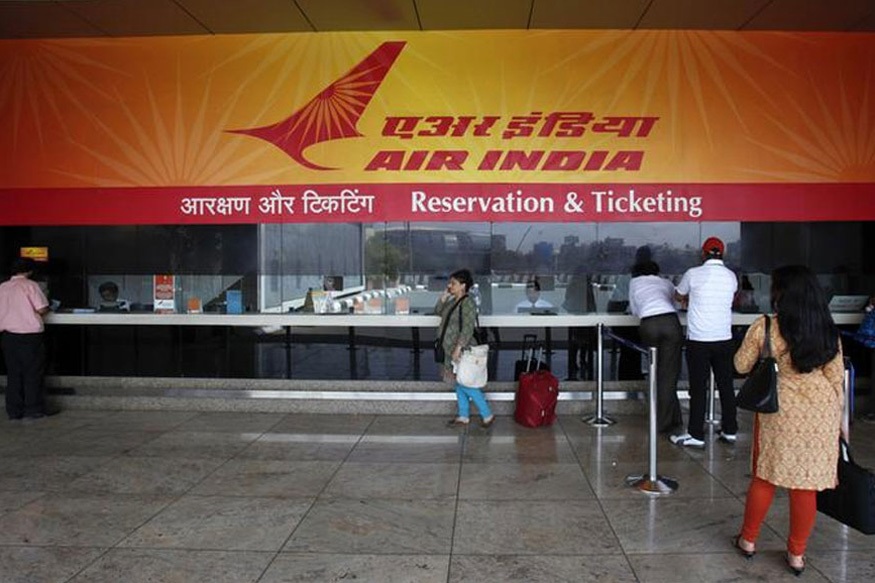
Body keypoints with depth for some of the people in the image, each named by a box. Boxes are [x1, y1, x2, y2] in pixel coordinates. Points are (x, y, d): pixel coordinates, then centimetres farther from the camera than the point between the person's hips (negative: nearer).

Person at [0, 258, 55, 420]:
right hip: (29, 334, -5)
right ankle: (34, 409, 6)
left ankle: (14, 411, 13)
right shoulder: (30, 285, -8)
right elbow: (42, 309, -13)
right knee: (33, 373, 3)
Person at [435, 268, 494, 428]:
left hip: (463, 351, -9)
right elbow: (438, 311, 20)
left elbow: (468, 328, -23)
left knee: (465, 385, -4)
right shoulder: (453, 301, 9)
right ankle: (463, 416, 24)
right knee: (459, 385, 14)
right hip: (451, 351, 9)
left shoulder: (467, 302, -18)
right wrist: (444, 295, 6)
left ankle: (487, 415, 7)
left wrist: (458, 348, -27)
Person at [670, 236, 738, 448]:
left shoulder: (694, 274, -7)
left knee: (698, 388, 0)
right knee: (726, 385, 12)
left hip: (698, 340, -4)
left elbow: (678, 296, 11)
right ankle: (730, 430, 21)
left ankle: (696, 435, 5)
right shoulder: (731, 277, 4)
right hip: (724, 339, 4)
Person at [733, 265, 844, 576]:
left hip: (779, 410, -2)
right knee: (806, 484, 10)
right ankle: (796, 554, 22)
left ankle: (748, 540, 27)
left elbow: (741, 365, -1)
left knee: (764, 477, 12)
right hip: (819, 412, 3)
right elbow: (836, 376, 4)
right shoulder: (827, 330, -1)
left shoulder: (764, 327, -11)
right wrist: (836, 418, 13)